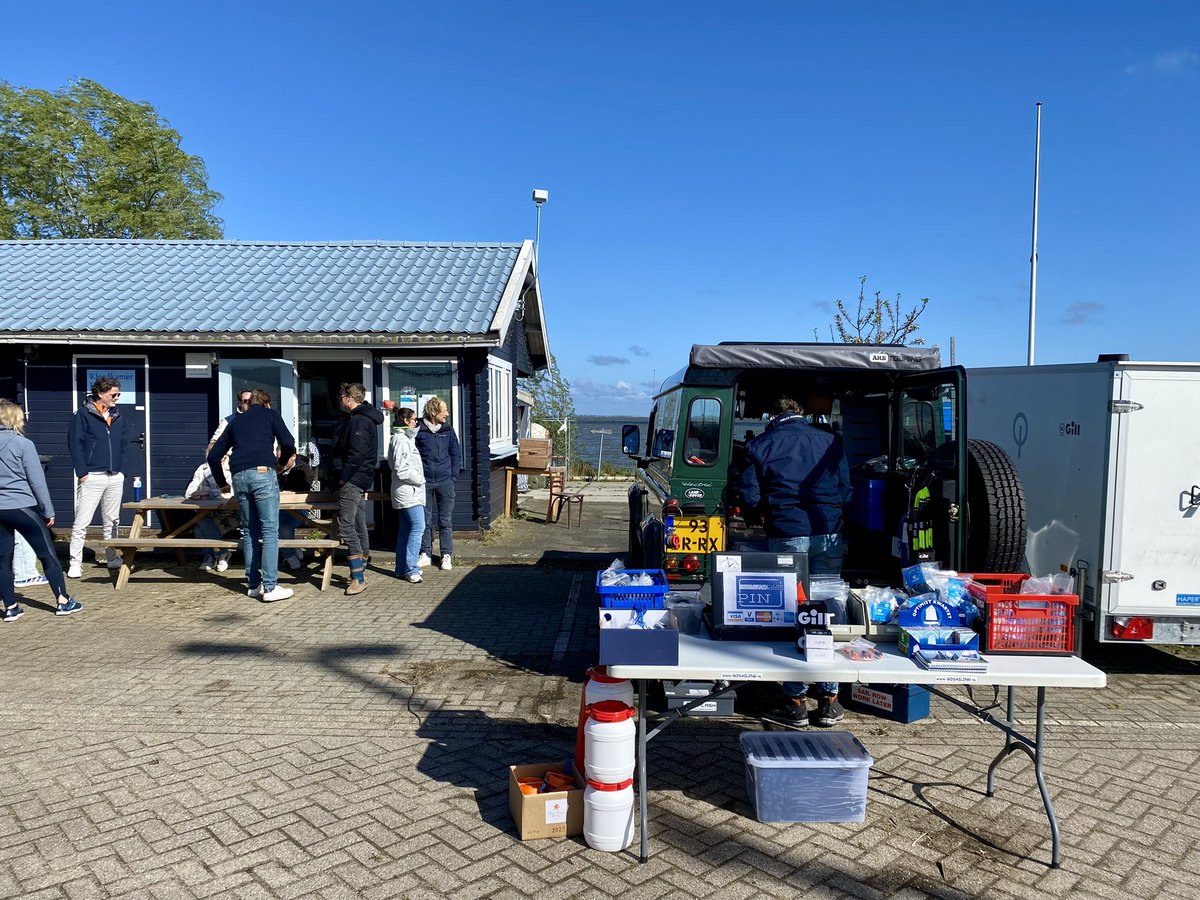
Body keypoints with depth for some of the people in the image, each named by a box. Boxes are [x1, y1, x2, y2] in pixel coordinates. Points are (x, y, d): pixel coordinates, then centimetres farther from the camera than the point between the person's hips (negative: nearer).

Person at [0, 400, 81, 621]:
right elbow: (37, 481, -9)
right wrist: (48, 511, -3)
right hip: (23, 507, -5)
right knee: (48, 555, 4)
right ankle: (63, 601, 8)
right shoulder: (23, 444, -10)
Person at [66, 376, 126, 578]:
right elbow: (74, 443, -9)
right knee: (81, 522, -4)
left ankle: (113, 558, 22)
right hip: (92, 477, -6)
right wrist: (82, 472, -12)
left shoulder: (117, 417, 12)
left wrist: (119, 467, 8)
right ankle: (75, 563, 1)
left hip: (115, 478, 6)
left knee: (112, 521, 13)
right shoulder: (84, 414, -5)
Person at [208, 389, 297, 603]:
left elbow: (213, 455, 25)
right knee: (270, 531, -4)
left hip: (239, 477, 5)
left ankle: (253, 584, 16)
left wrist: (222, 483, 35)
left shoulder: (236, 421, 25)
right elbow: (288, 443, 1)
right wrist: (282, 462, 21)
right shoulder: (270, 415, 15)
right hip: (262, 473, -4)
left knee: (249, 531, 13)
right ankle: (270, 587, -8)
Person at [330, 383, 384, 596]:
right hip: (361, 480, 11)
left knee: (346, 525, -12)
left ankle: (358, 577, -12)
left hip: (352, 480, -11)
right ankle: (360, 574, 21)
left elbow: (357, 453, -24)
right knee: (359, 526, 13)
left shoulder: (358, 420, -16)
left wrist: (344, 476, -18)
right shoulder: (364, 418, 17)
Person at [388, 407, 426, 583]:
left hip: (408, 491, 11)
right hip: (408, 491, -11)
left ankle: (402, 568, 17)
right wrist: (420, 480, -11)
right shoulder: (401, 440, -14)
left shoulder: (406, 438, 18)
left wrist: (419, 479, 13)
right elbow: (402, 469, -22)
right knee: (418, 528, -13)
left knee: (406, 529, 12)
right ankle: (411, 570, -12)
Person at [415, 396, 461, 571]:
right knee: (425, 521, 8)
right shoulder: (418, 430, -3)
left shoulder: (448, 431, 5)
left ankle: (446, 555, 11)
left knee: (446, 521, 5)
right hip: (425, 482, -1)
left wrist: (453, 477, 1)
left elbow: (456, 454, 8)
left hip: (445, 482, 1)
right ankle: (426, 554, 18)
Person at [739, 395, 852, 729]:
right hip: (829, 535, 3)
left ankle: (796, 702, 10)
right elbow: (846, 492, 12)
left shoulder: (760, 445, 3)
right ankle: (829, 701, 15)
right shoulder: (830, 442, 11)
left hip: (786, 537, -2)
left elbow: (749, 497, 1)